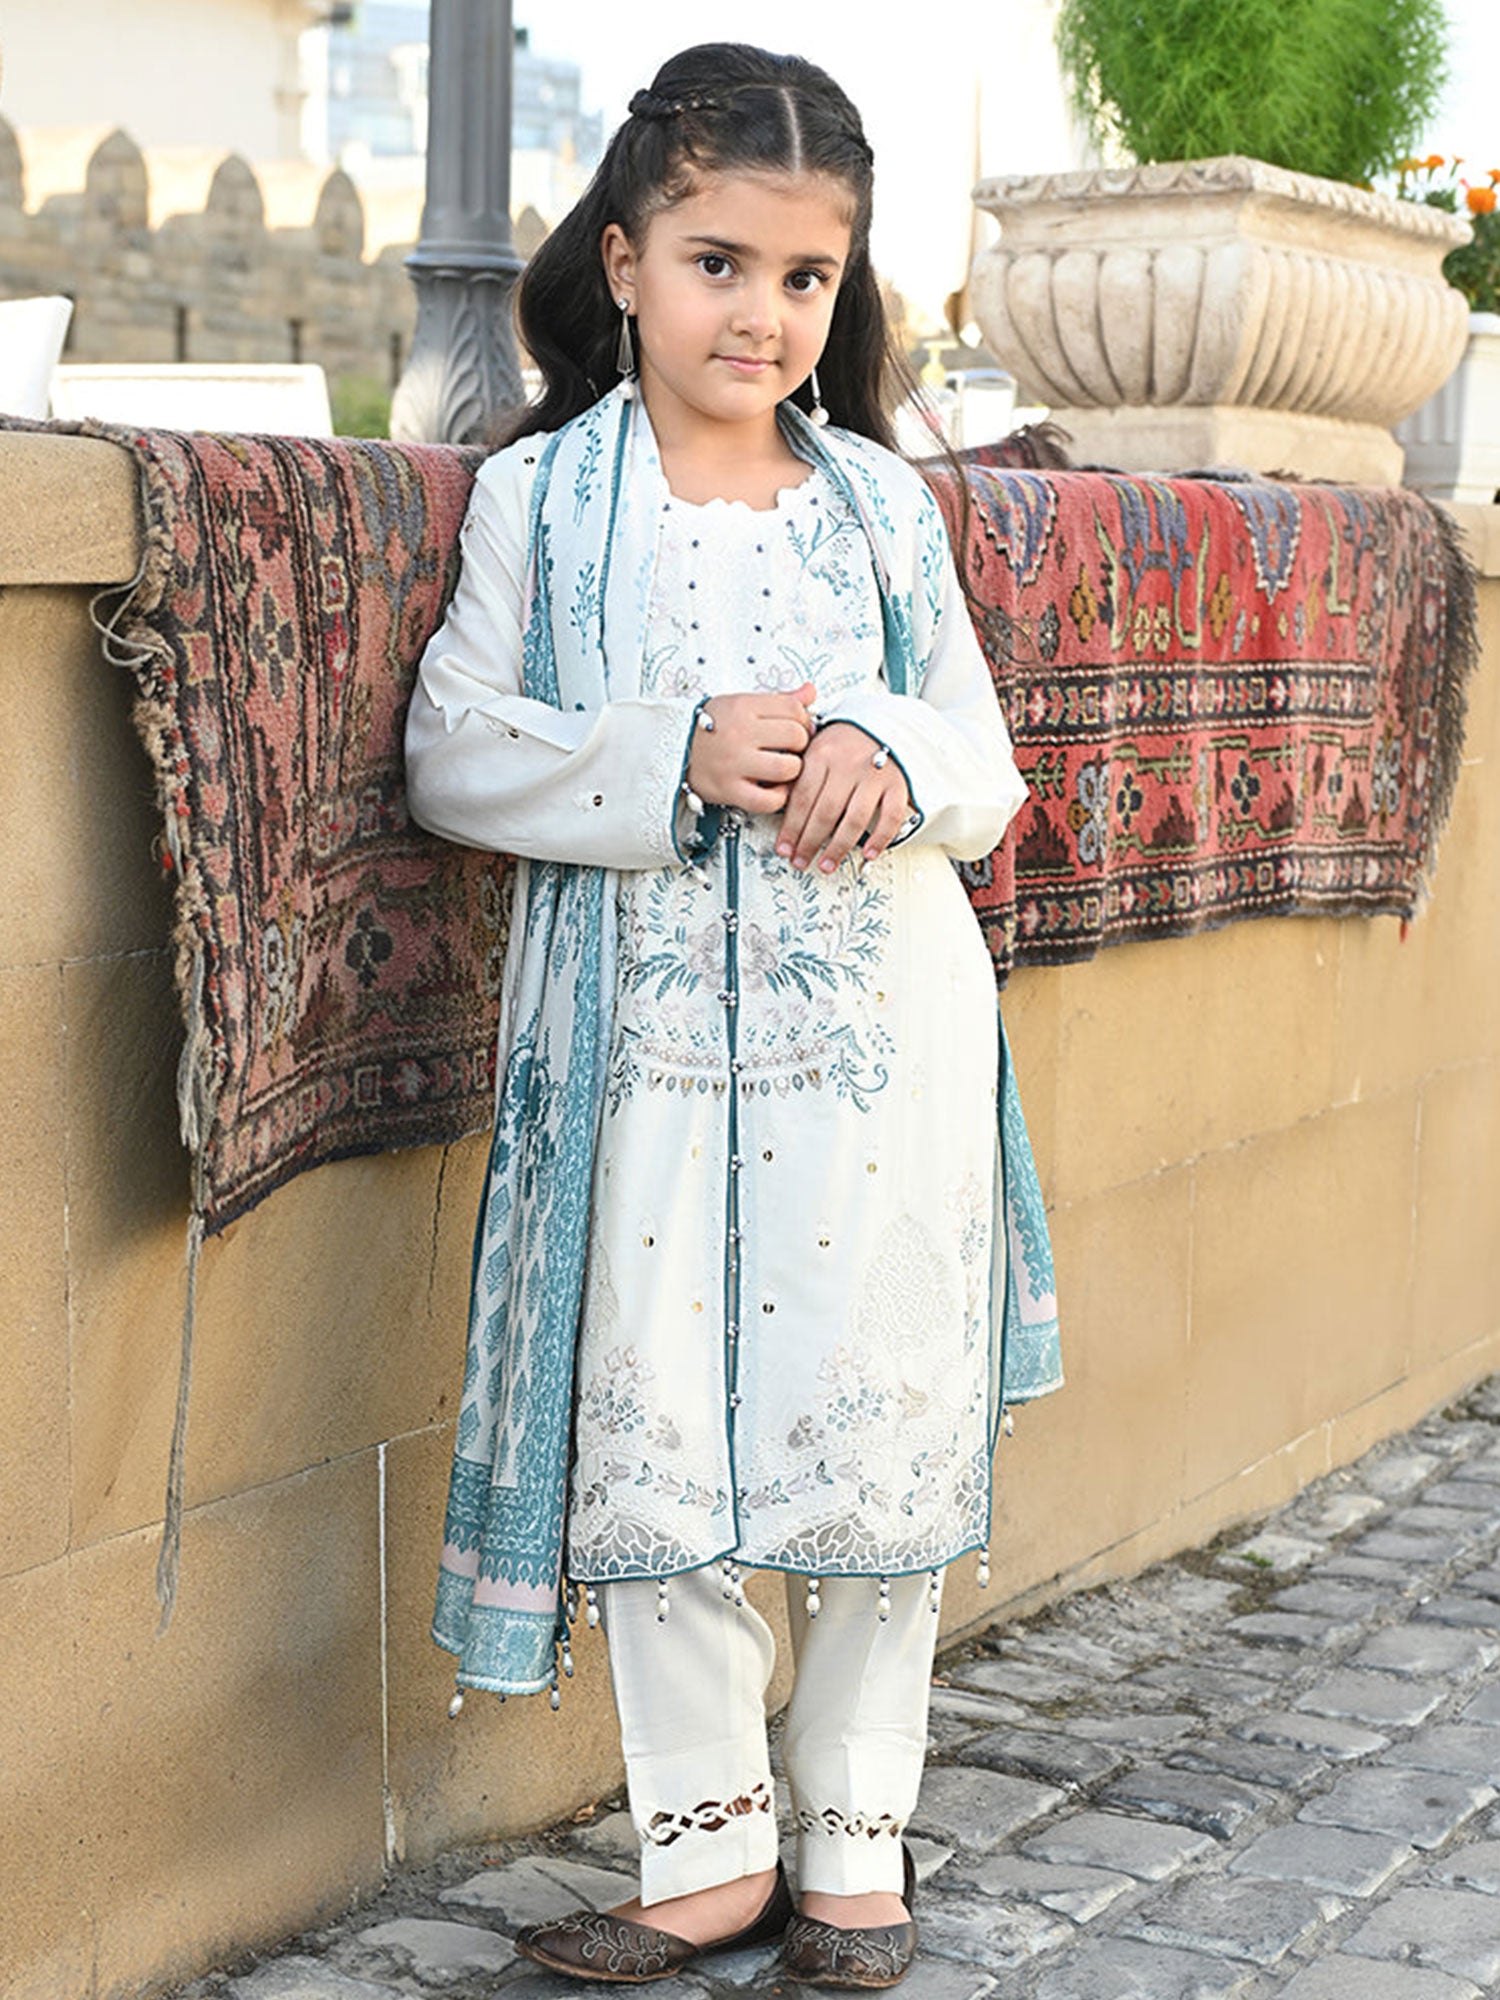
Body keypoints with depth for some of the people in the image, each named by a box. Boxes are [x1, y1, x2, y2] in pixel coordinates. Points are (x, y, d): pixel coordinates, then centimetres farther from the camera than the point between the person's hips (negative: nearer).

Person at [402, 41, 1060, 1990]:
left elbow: (989, 772, 10)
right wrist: (677, 759, -18)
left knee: (876, 1427, 5)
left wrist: (894, 762, -14)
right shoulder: (539, 497, 3)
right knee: (651, 1441, 2)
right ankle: (711, 1843, 18)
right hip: (645, 1040, -1)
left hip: (877, 1032, 1)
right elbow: (455, 754, -4)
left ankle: (858, 1838, 22)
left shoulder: (882, 501, 7)